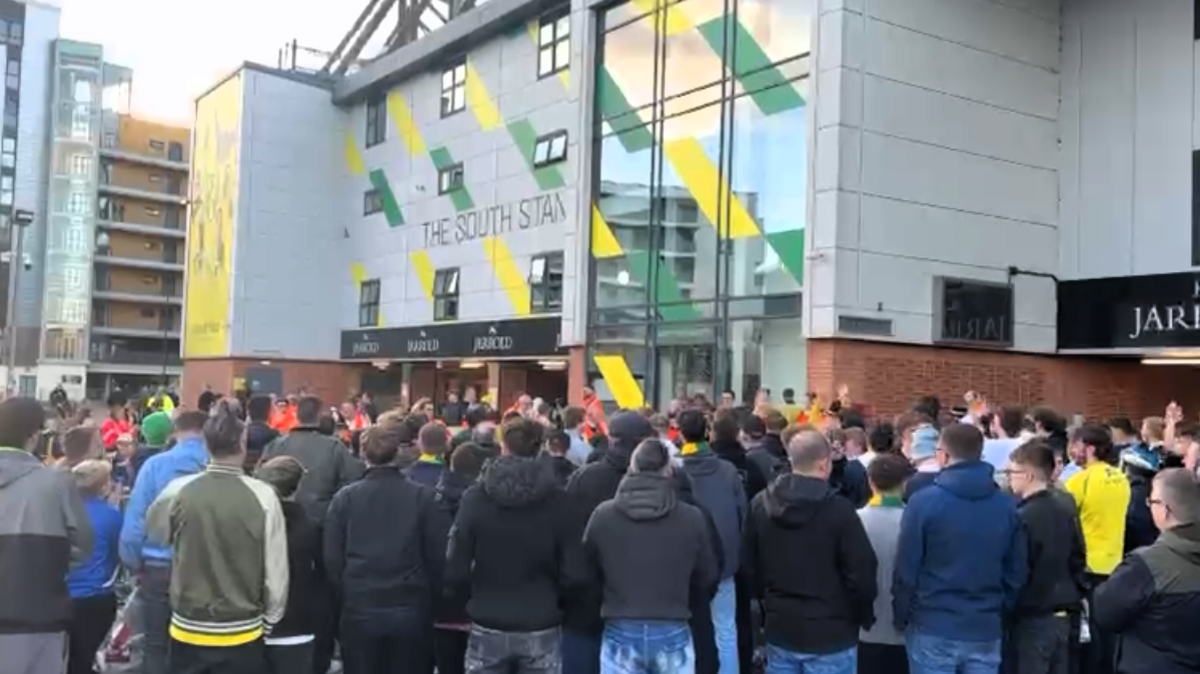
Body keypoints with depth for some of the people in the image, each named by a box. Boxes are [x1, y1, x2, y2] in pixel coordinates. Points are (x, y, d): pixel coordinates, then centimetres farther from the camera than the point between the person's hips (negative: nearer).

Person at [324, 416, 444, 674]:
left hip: (359, 611, 0)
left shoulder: (345, 497, -4)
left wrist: (348, 596, 13)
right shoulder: (422, 496, -6)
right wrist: (428, 600, 11)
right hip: (411, 610, 0)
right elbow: (437, 557, -3)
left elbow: (332, 559, -1)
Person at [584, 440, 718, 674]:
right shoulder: (692, 518, -9)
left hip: (620, 634, 0)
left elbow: (589, 572, 9)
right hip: (673, 635, 0)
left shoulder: (602, 515, -8)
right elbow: (707, 576, 7)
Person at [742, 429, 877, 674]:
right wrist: (864, 616, 4)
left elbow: (750, 564, 11)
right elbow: (861, 571, -13)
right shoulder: (838, 509, -18)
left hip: (780, 628, 5)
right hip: (830, 633, -5)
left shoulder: (760, 504, 2)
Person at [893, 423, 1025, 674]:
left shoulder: (924, 501, -11)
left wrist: (900, 618, 3)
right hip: (985, 630, 4)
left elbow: (906, 569, -9)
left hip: (932, 628, -4)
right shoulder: (1007, 506, 2)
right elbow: (1016, 571, 7)